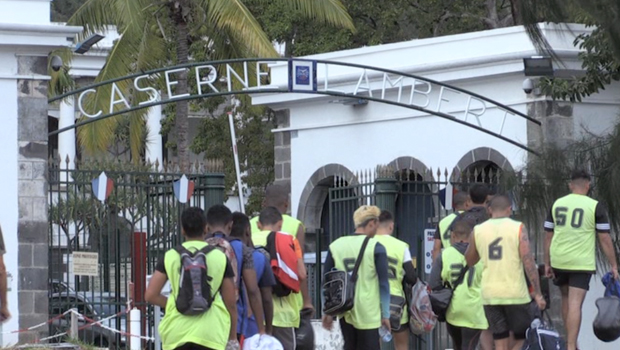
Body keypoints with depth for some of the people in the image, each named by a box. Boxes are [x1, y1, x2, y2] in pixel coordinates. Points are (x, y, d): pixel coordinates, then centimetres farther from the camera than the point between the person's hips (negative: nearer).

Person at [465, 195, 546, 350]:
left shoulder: (478, 231, 5)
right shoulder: (518, 228, -4)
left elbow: (468, 261, 18)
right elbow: (528, 262, -11)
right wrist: (537, 294, -10)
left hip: (490, 295, 3)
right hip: (515, 293, -3)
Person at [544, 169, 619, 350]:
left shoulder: (557, 204, 5)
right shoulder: (595, 207, -5)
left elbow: (548, 236, 7)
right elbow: (605, 239, -6)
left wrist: (547, 264, 13)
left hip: (558, 261, 4)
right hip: (581, 263, -4)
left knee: (566, 299, 22)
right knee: (575, 305, -7)